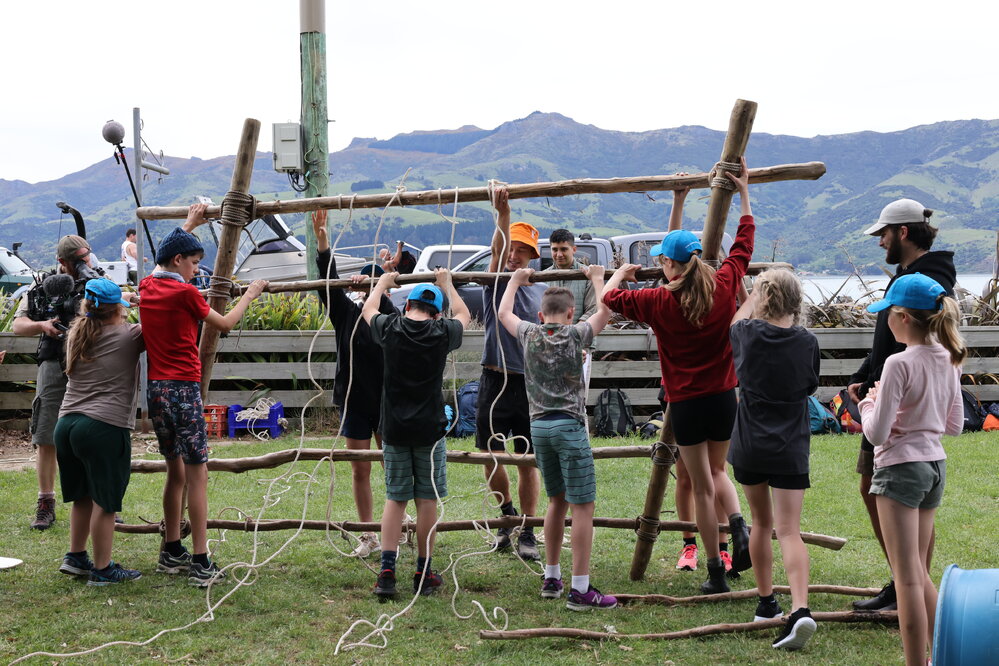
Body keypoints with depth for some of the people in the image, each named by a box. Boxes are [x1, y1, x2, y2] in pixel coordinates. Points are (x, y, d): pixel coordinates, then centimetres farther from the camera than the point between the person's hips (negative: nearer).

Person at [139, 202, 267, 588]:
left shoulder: (147, 286, 10)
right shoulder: (184, 292, -10)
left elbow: (165, 258, 33)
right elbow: (225, 324, 2)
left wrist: (188, 226, 44)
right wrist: (249, 296, 17)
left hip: (156, 389, 8)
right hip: (183, 389, -8)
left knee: (176, 472, 17)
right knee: (197, 474, -5)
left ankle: (172, 554, 22)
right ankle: (200, 564, -7)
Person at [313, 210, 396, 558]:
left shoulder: (392, 317, -4)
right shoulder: (346, 313, 2)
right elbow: (328, 281, -8)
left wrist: (376, 290, -33)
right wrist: (322, 239, -19)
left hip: (387, 402, -2)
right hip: (354, 401, 3)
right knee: (359, 470, 6)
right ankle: (369, 537, 15)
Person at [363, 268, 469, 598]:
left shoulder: (390, 328, -4)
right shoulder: (442, 333, -5)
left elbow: (368, 309, 20)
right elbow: (463, 314, 19)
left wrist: (383, 283, 36)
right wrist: (446, 283, 32)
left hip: (394, 429, 1)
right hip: (429, 428, -1)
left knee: (394, 499, 8)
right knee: (427, 500, 5)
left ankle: (386, 573, 1)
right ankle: (424, 575, 12)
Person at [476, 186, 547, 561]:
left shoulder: (544, 292, 8)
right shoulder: (496, 282, 2)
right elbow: (497, 251, -18)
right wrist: (503, 213, -35)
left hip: (531, 386, 0)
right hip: (495, 383, 0)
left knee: (529, 461, 3)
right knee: (490, 456, 4)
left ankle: (527, 534, 12)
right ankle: (507, 515, 29)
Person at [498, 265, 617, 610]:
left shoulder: (529, 334, 5)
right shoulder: (576, 334, -5)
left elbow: (504, 313, 24)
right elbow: (605, 310, 7)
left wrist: (516, 279, 35)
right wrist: (596, 278, 20)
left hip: (539, 426, 5)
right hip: (569, 426, -5)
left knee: (557, 501, 18)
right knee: (582, 505, -4)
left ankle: (551, 578, 23)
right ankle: (580, 589, -8)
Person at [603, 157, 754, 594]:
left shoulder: (660, 302, -12)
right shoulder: (724, 286, -4)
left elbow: (610, 297, 0)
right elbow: (744, 242, 11)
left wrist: (621, 273, 21)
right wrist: (743, 193, 23)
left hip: (686, 402, -3)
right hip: (724, 396, 3)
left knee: (702, 487, 5)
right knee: (717, 470, 24)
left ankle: (716, 573, 9)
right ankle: (739, 528, -2)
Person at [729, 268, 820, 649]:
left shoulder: (748, 334, -7)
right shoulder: (807, 342, -7)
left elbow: (734, 323, 18)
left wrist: (754, 296, 27)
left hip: (749, 446, 1)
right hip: (790, 449, -1)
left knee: (761, 523, 18)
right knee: (789, 530, -4)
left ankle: (766, 603, 28)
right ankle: (800, 609, -22)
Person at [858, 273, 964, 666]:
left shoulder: (899, 364, -19)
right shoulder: (948, 361, 4)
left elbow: (877, 434, -18)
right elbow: (955, 426, 14)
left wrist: (868, 404, 0)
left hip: (901, 467, -8)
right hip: (936, 466, 8)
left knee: (907, 578, -2)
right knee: (920, 574, 20)